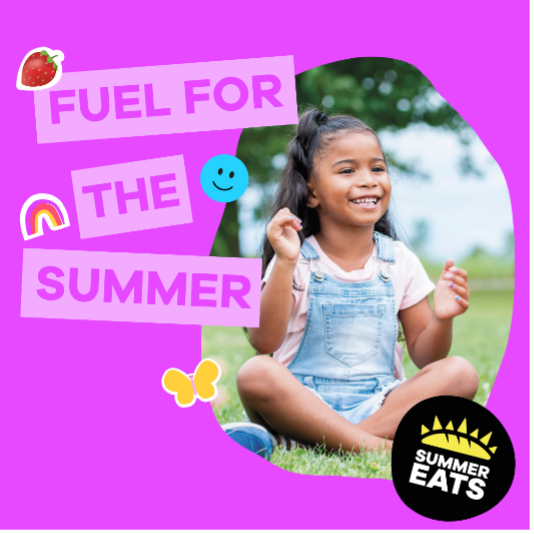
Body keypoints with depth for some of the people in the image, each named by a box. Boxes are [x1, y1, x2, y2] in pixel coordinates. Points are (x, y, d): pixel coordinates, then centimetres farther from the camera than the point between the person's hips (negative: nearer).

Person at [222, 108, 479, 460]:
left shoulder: (400, 262, 9)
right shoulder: (297, 261, 0)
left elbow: (425, 357, 10)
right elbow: (264, 342, -14)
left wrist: (441, 319, -11)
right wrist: (284, 265, -22)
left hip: (378, 405, 4)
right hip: (303, 402, -3)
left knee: (460, 374, -21)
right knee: (256, 373, -31)